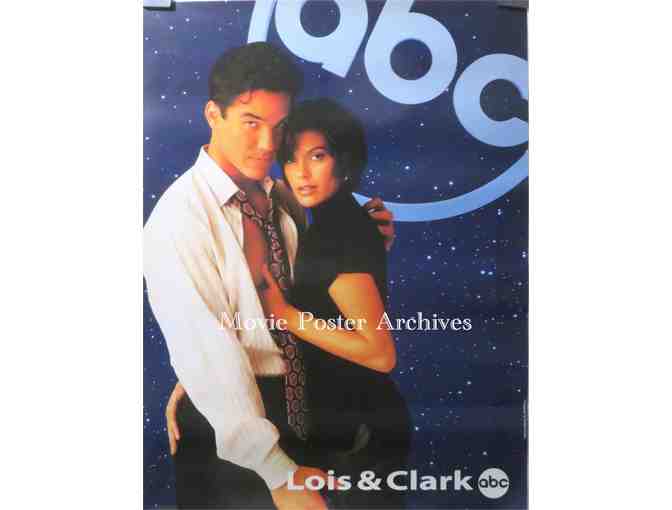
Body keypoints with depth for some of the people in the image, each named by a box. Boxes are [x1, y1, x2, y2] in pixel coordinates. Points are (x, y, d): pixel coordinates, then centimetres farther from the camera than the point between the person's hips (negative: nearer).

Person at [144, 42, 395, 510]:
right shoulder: (181, 215, -19)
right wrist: (278, 471, -21)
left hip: (301, 410, 6)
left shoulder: (283, 199, 1)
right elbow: (207, 352, -23)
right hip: (226, 425, -6)